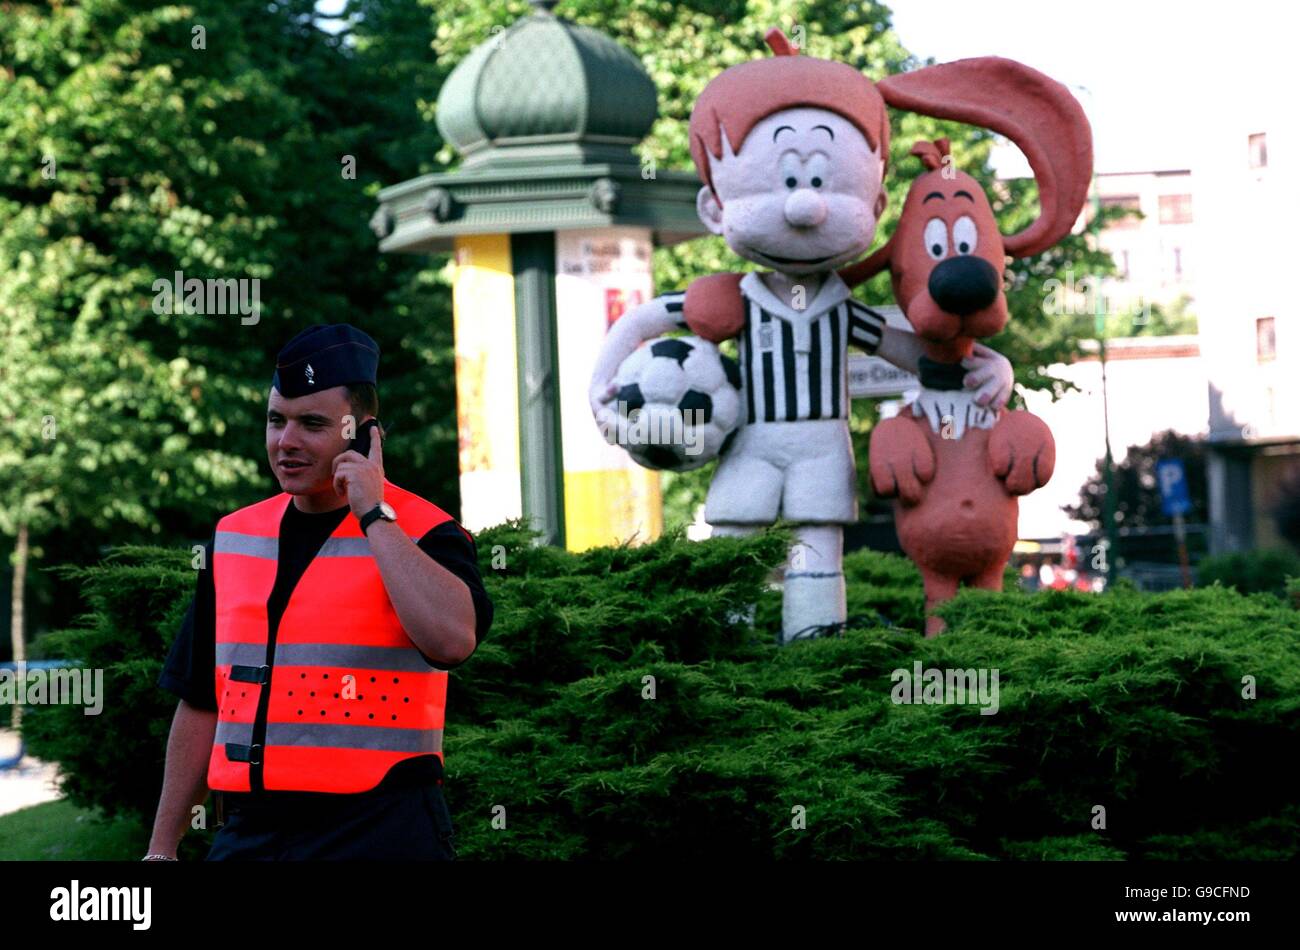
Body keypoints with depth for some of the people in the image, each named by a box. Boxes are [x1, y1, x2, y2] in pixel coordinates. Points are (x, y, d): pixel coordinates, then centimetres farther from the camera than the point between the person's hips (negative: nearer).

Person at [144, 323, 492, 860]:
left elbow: (453, 639, -26)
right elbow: (201, 703, 18)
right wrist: (162, 847, 16)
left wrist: (374, 514, -17)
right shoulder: (233, 537, 14)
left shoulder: (421, 532, -3)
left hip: (379, 836, -5)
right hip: (245, 836, 5)